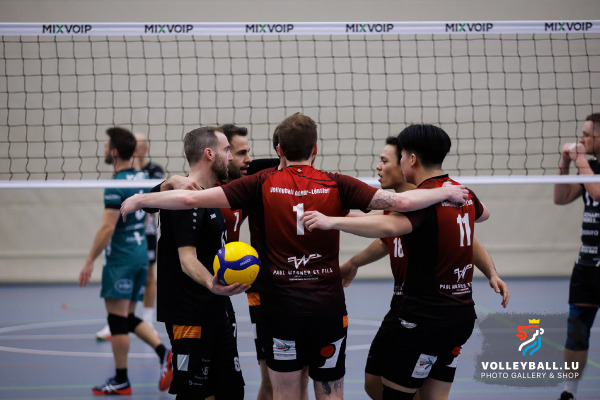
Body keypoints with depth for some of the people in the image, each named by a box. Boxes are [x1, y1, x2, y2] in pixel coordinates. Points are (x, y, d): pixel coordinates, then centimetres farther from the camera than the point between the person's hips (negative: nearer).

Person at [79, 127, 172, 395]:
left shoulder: (116, 186, -16)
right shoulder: (142, 178, 9)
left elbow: (107, 228, -20)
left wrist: (90, 262, -16)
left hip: (120, 259, -9)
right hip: (141, 253, 9)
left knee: (117, 318, -1)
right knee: (128, 317, 16)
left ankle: (121, 381, 4)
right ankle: (164, 354, 0)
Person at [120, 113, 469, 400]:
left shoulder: (263, 185, -3)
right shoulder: (336, 185, -2)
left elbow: (194, 198, -8)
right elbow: (399, 202, -5)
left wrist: (139, 199, 4)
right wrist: (445, 192, 12)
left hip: (281, 307, 0)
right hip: (328, 306, 0)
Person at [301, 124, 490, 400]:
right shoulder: (464, 194, 9)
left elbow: (390, 226, -36)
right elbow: (483, 213, 35)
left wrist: (333, 221, -38)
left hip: (425, 317, -8)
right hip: (463, 314, 8)